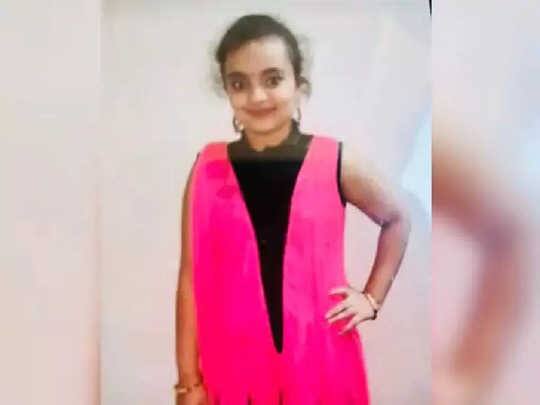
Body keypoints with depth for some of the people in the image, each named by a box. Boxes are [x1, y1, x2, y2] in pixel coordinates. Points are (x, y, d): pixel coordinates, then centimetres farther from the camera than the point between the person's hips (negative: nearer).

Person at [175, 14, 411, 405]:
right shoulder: (208, 168, -4)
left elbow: (397, 218, 11)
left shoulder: (336, 161, -6)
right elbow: (192, 277, -2)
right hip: (236, 366, 1)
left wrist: (372, 297, 5)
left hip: (321, 361, 0)